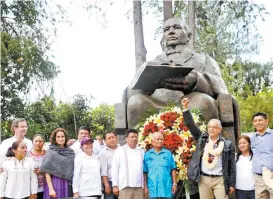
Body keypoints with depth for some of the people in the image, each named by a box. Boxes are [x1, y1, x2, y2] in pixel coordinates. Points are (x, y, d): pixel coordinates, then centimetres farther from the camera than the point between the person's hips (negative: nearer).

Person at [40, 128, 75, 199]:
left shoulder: (71, 152, 7)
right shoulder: (50, 152, -2)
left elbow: (72, 171, 11)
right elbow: (47, 172, -6)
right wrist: (51, 189, -14)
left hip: (67, 185, 3)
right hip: (55, 184, -3)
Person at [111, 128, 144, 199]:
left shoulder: (141, 151, 13)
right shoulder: (120, 150, 1)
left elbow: (144, 170, 13)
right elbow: (114, 169, -1)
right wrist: (115, 185, -5)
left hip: (139, 187, 4)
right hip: (125, 186, -3)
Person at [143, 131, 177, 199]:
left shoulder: (168, 153, 4)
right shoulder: (147, 155, 3)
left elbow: (173, 169, 6)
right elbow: (145, 172, 4)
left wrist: (174, 183, 1)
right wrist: (145, 186, 0)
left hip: (166, 187, 0)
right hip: (152, 188, 0)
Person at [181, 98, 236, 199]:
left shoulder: (227, 144, 1)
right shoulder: (202, 138, 7)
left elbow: (232, 165, 2)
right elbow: (191, 125, 0)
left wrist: (232, 184, -1)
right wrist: (186, 108, -10)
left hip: (220, 180, -2)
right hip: (203, 179, 2)